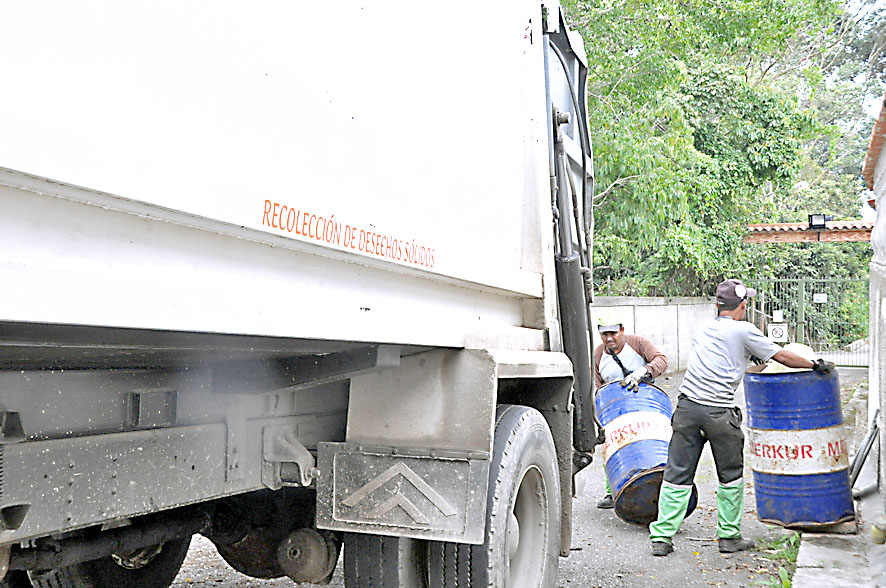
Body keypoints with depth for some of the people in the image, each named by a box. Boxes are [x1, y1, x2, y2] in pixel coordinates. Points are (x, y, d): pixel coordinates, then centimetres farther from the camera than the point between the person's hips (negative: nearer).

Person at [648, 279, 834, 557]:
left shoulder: (706, 328, 16)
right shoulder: (744, 331, 0)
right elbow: (782, 357, 6)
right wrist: (816, 365, 19)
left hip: (687, 406, 5)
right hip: (719, 412, -4)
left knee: (678, 474, 7)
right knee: (731, 476, 15)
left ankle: (661, 537, 6)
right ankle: (729, 537, 22)